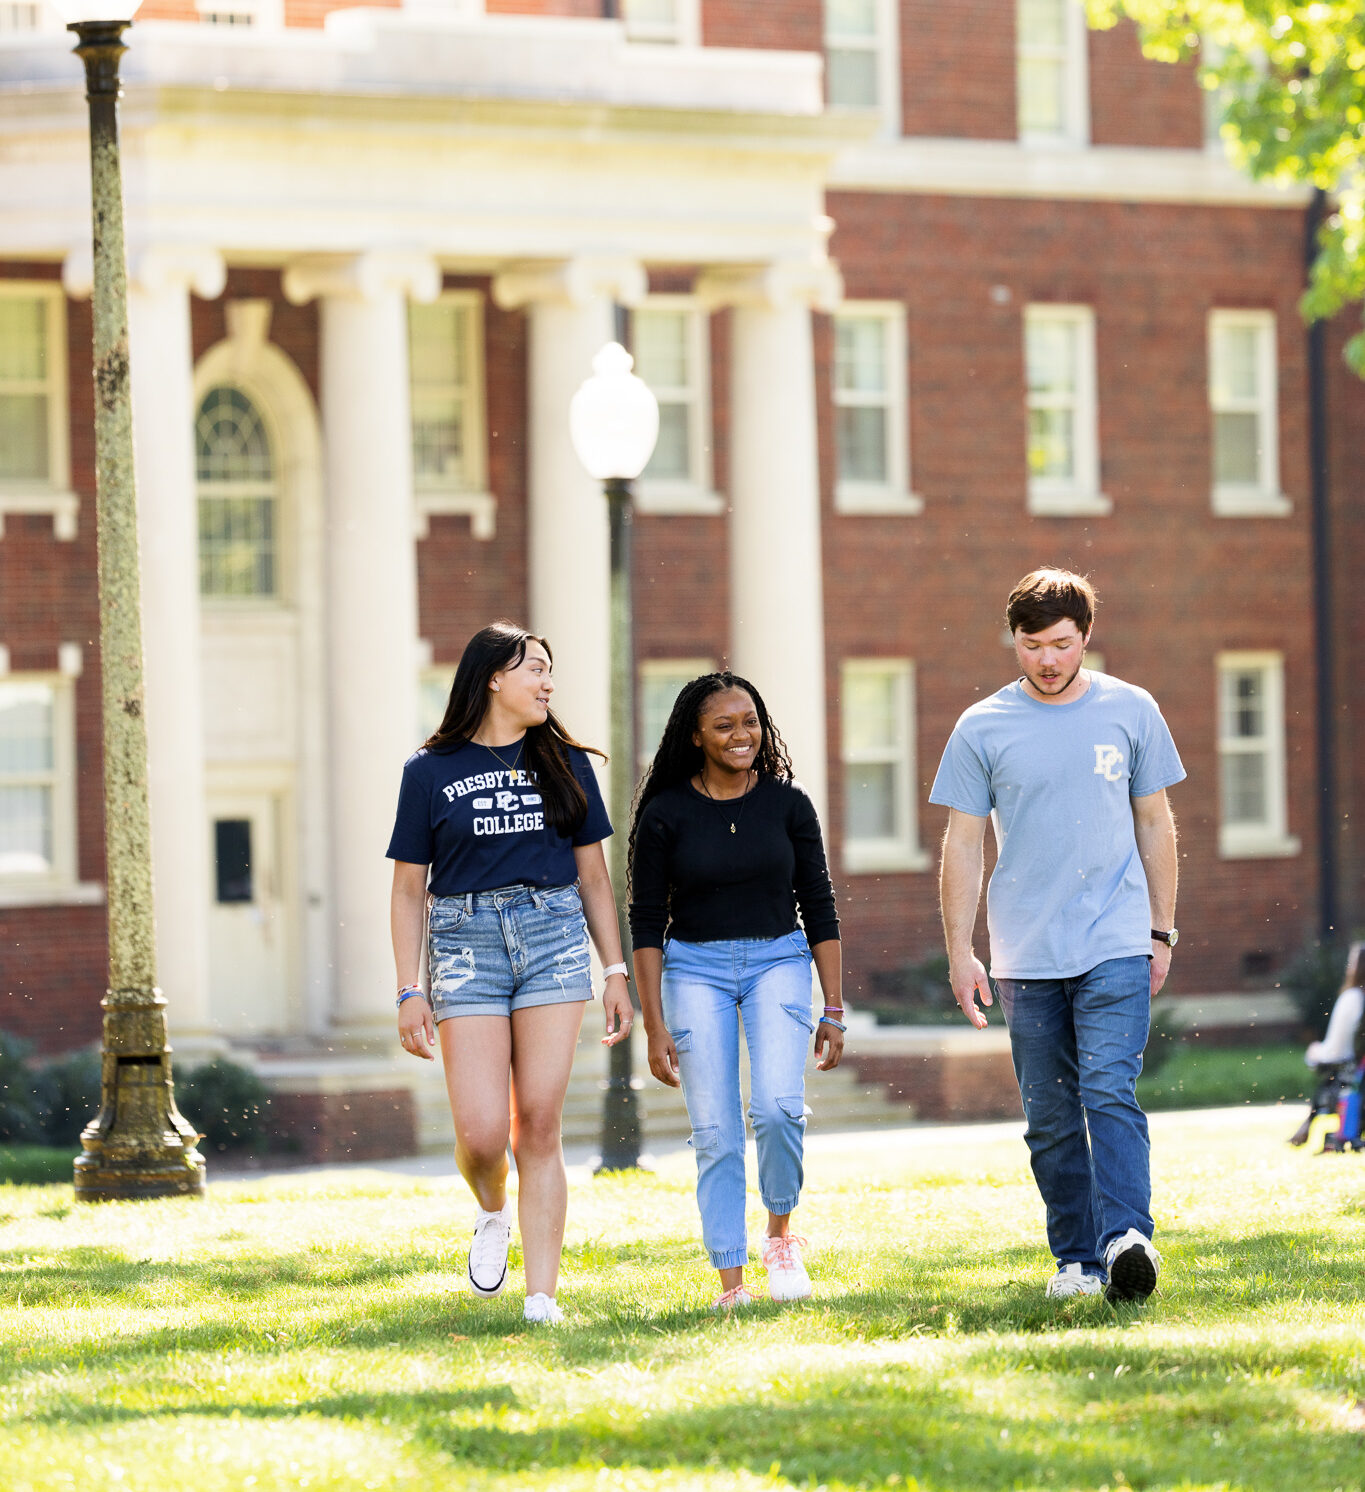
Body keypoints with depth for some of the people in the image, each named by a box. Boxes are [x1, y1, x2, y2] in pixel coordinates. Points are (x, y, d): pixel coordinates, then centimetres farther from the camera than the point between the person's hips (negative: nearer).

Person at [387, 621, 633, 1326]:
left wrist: (616, 972, 9)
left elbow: (593, 876, 16)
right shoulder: (432, 771, 4)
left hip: (554, 936, 2)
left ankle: (542, 1295, -2)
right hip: (466, 943, -2)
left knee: (538, 1126, -4)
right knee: (481, 1131, -11)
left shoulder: (565, 763, 12)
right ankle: (493, 1214, 24)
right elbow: (409, 889, 5)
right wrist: (409, 993, -1)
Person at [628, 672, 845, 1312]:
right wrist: (655, 1026, -4)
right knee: (715, 1134, -4)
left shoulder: (788, 804, 0)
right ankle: (731, 1282, 2)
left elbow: (819, 907, 6)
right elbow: (647, 922, 0)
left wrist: (834, 1010, 3)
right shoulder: (666, 815, -4)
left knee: (777, 1106, -21)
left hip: (779, 960, 0)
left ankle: (780, 1234, 3)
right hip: (696, 970, 0)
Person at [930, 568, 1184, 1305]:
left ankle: (1127, 1239, -25)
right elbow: (963, 843, 6)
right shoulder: (982, 729, 3)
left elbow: (1154, 822, 13)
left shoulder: (1131, 712, 5)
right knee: (1051, 1120, 5)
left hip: (1116, 947, -1)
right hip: (1026, 958, 1)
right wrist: (959, 952, 1)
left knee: (1111, 1092, -16)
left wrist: (1162, 932, 11)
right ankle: (1076, 1258, 13)